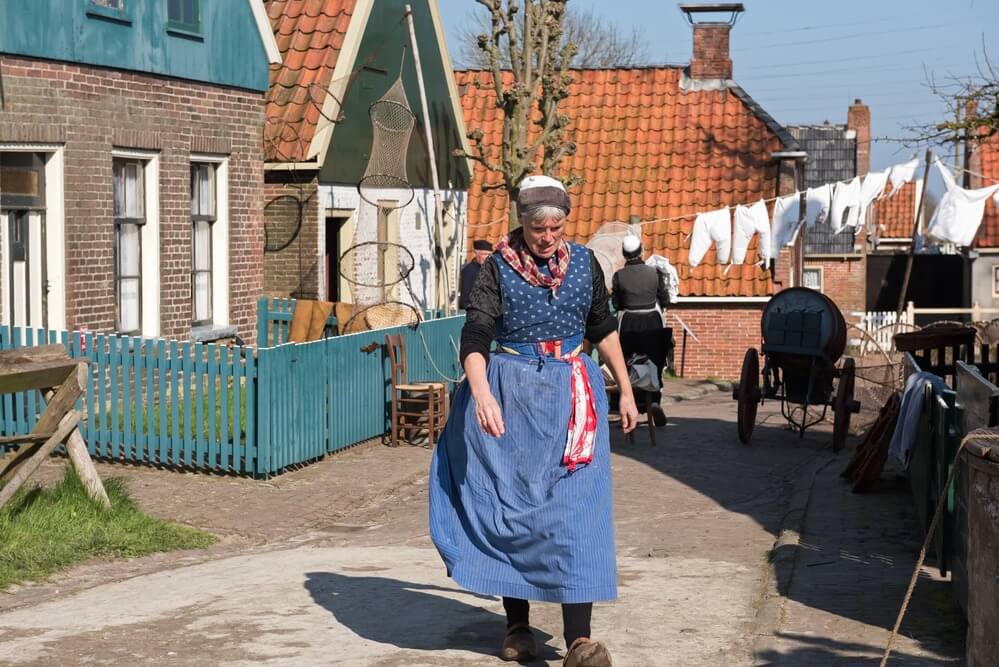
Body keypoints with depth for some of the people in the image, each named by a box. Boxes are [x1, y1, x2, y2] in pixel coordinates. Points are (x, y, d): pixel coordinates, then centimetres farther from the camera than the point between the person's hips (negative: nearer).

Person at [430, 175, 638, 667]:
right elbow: (475, 336, -15)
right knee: (512, 510, 4)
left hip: (573, 396, 2)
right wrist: (482, 394, -32)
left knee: (575, 511, -9)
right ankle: (517, 626, 18)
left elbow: (604, 330, 17)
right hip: (510, 399, -1)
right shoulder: (498, 268, -4)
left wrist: (626, 391, 18)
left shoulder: (583, 264, 6)